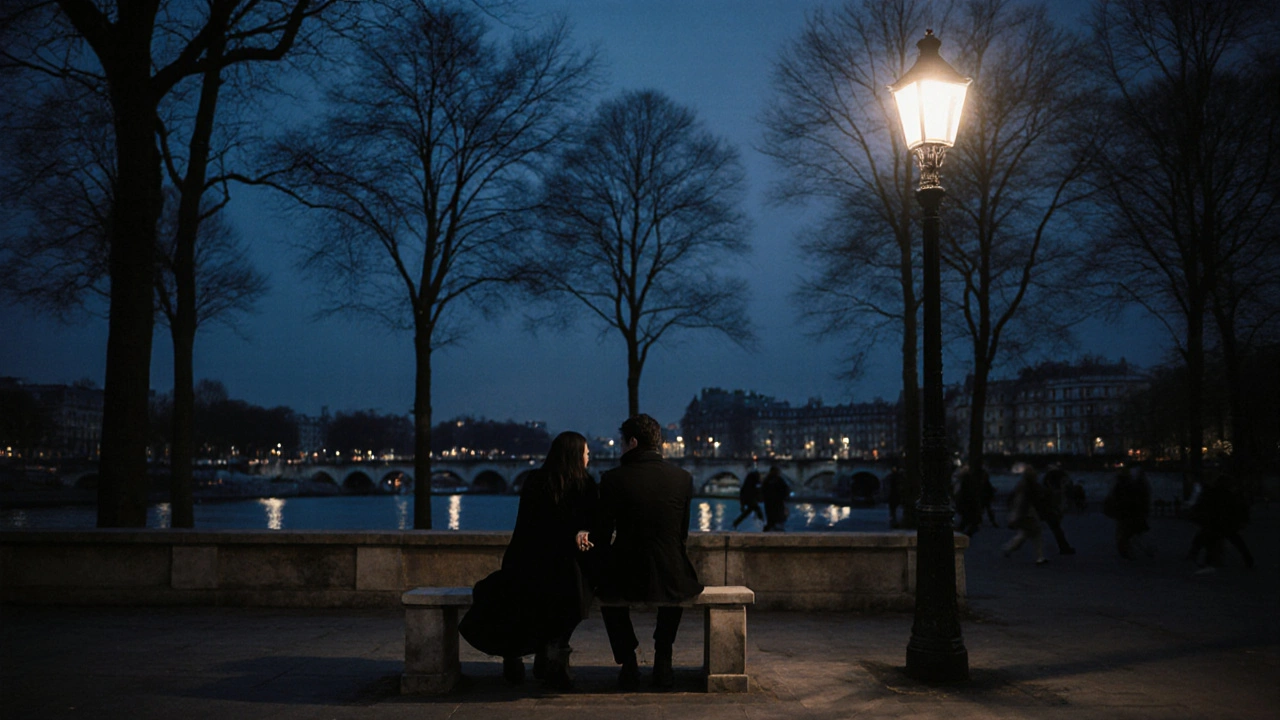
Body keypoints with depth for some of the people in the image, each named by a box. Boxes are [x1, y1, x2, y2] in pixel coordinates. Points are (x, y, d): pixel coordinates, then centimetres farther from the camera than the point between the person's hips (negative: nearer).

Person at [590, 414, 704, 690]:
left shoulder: (613, 478, -9)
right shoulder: (683, 478, 0)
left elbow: (601, 535, -3)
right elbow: (682, 534, 8)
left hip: (627, 579, -2)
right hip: (672, 579, 2)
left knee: (606, 586, 34)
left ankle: (628, 664, 25)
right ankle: (662, 663, 31)